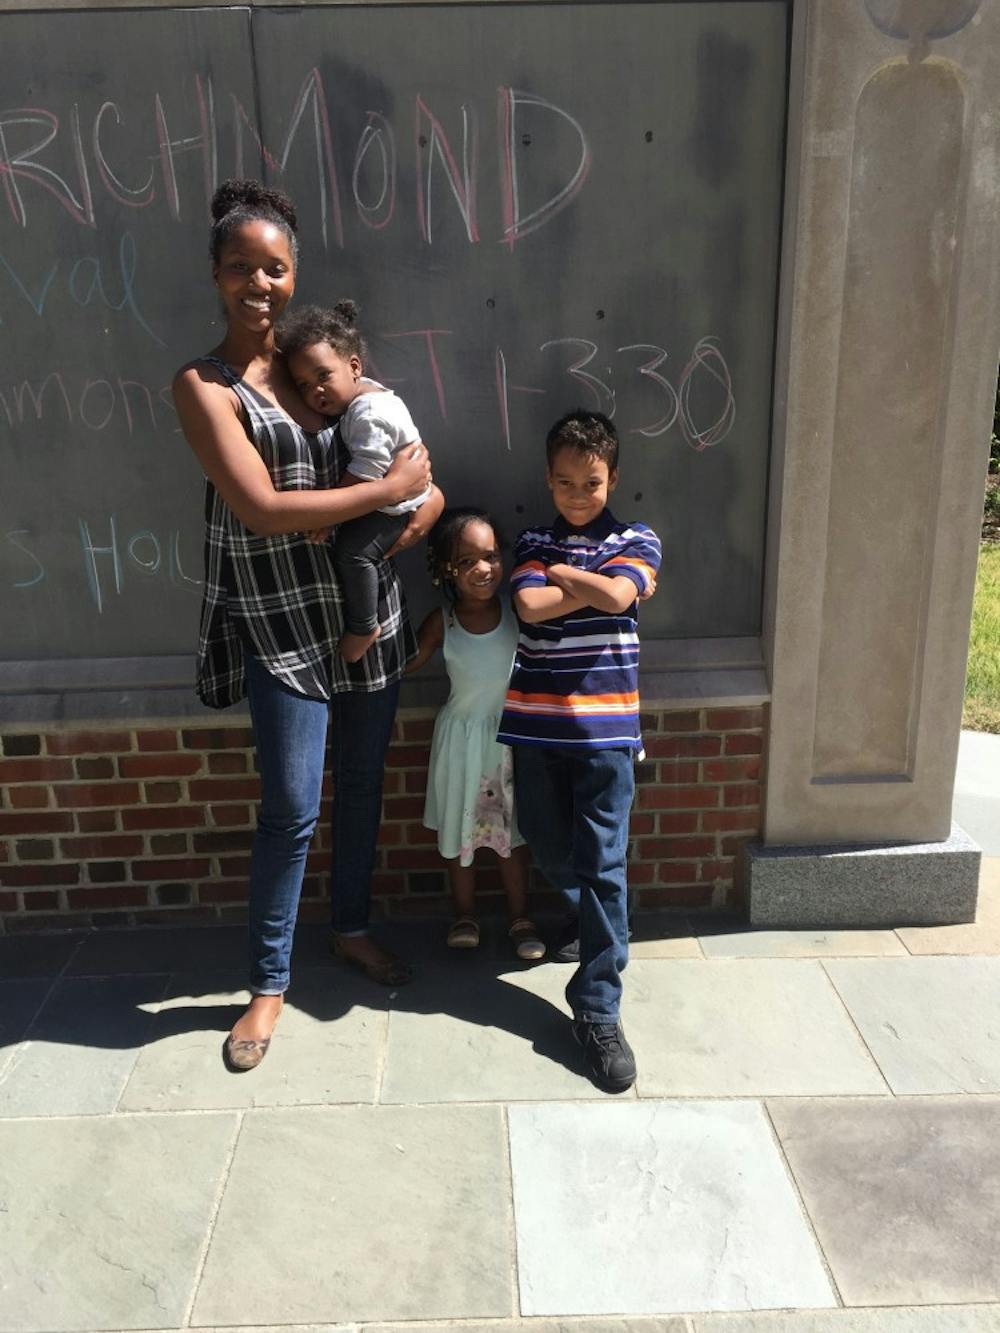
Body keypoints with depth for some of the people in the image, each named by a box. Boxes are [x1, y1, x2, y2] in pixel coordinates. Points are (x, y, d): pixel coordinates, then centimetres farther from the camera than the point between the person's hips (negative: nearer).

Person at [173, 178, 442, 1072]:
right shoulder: (204, 385, -8)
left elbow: (406, 456, 11)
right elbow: (261, 508, -20)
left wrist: (423, 506, -12)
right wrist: (390, 489, -17)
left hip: (365, 603, 5)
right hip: (279, 619, -5)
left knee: (362, 782, 15)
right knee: (292, 807, -2)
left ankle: (352, 926, 37)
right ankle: (268, 981, 19)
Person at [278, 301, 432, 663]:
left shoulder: (369, 416, -29)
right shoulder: (359, 392, 0)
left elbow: (363, 476, -30)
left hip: (400, 505, -10)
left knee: (351, 550, -21)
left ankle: (363, 627, -6)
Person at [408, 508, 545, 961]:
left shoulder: (517, 609, -9)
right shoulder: (442, 622, -9)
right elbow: (405, 664, -1)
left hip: (512, 735, 0)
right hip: (462, 738, 0)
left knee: (512, 830, 12)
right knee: (461, 828, 12)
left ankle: (521, 917, 28)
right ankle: (464, 915, 32)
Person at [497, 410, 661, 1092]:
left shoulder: (638, 540, 5)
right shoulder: (534, 542, 8)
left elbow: (616, 594, -16)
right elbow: (530, 605, -11)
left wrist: (560, 573, -2)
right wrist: (590, 584, -9)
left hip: (605, 726, -2)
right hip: (536, 721, 3)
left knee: (603, 865, -2)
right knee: (550, 852, 14)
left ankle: (599, 1011, 6)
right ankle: (592, 921, 46)